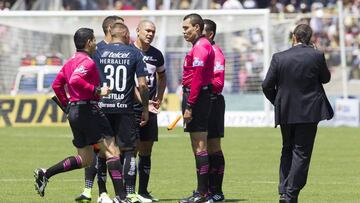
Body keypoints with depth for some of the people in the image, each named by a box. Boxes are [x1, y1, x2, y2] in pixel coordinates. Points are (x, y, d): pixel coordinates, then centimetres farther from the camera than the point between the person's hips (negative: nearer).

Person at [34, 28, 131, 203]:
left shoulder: (70, 62, 16)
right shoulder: (88, 62, -12)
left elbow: (57, 85, 21)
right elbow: (75, 80, -28)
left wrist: (67, 104, 26)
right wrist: (97, 90, -23)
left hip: (74, 111, 9)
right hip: (88, 108, -9)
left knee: (85, 159, 16)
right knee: (110, 151, -7)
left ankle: (45, 174, 8)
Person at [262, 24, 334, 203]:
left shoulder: (279, 58, -5)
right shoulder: (317, 56, -8)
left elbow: (267, 86, -4)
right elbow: (325, 78, 8)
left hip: (285, 112, 2)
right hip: (309, 112, -2)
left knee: (287, 150, 18)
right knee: (301, 153, 3)